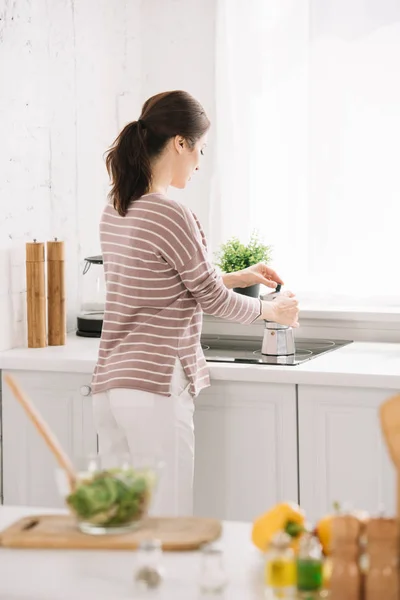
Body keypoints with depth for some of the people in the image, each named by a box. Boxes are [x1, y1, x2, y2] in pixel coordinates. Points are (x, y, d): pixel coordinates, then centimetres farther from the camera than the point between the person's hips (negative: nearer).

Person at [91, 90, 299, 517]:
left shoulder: (114, 213, 11)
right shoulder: (171, 216, -15)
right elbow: (212, 299, -5)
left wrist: (240, 277, 28)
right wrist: (273, 310, 13)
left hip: (108, 384, 9)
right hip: (154, 389, -9)